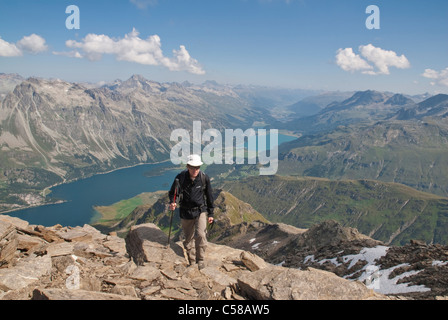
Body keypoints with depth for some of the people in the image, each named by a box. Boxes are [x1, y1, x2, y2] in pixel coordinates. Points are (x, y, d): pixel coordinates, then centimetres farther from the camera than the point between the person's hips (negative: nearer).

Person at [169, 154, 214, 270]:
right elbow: (172, 192, 3)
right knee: (188, 238, 11)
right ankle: (191, 261, 32)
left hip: (201, 211, -1)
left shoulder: (204, 178, -10)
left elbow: (209, 196, 2)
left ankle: (200, 260, 4)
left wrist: (211, 214, 6)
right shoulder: (180, 177, -11)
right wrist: (172, 203, -19)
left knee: (200, 235, -17)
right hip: (185, 212, 1)